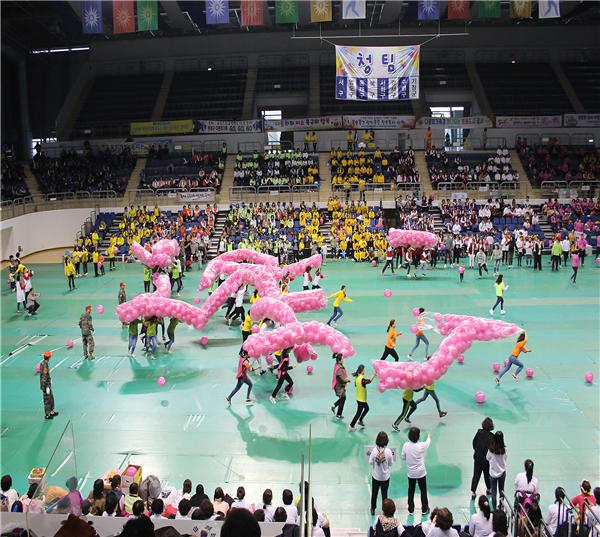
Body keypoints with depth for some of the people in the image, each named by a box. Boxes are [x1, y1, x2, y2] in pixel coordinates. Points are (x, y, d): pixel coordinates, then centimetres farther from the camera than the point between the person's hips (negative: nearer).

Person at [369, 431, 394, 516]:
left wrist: (369, 456, 5)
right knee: (384, 494, 16)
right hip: (385, 476, -1)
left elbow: (370, 463, -12)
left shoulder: (374, 450, -20)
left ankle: (373, 509, 33)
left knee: (374, 493, 20)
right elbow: (391, 463, -9)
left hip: (375, 476, 1)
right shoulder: (388, 451, -20)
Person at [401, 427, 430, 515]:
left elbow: (403, 458, -4)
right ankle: (424, 509, 28)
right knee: (423, 490, 16)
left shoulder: (406, 445, -17)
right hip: (421, 472, -2)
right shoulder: (421, 446, -22)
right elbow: (428, 443, 3)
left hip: (411, 473, 2)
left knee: (411, 491, 17)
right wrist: (429, 437, 24)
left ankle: (411, 509, 27)